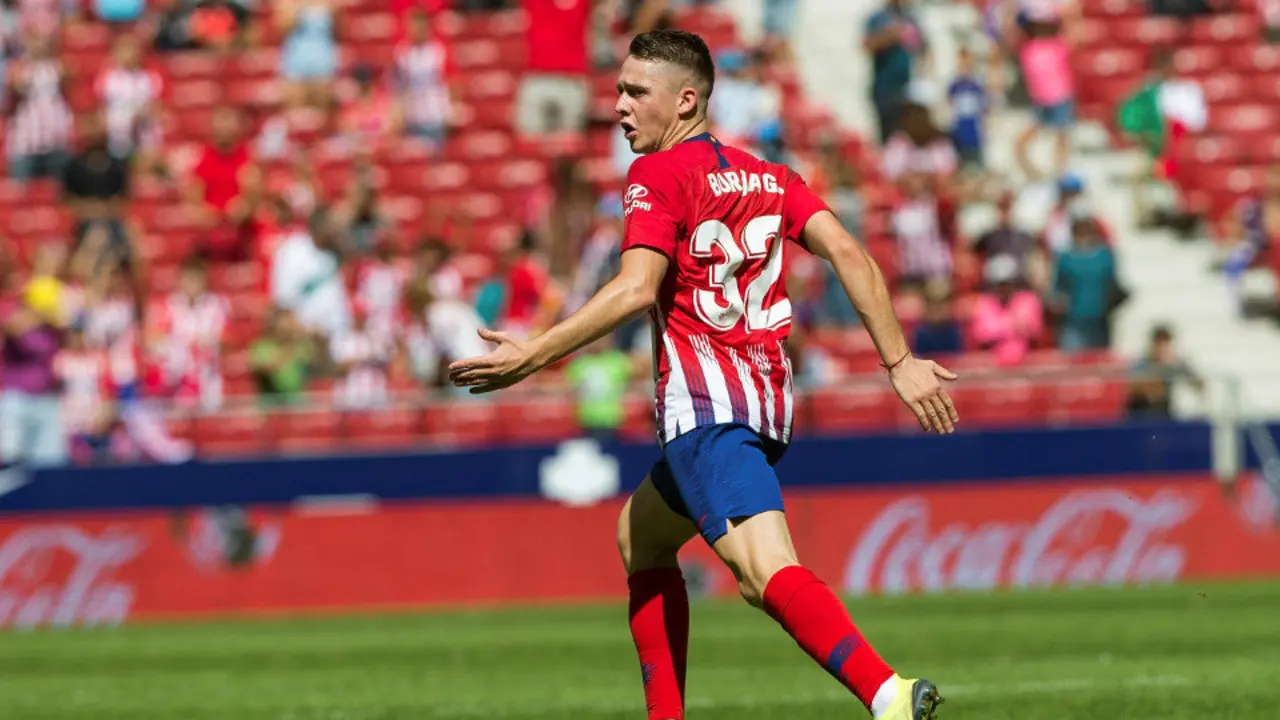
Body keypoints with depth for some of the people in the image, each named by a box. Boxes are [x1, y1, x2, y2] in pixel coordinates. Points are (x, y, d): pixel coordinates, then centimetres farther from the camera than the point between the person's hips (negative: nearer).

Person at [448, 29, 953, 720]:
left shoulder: (659, 175, -3)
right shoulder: (765, 176, 18)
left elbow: (636, 288, -17)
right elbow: (849, 254, 8)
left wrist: (533, 355, -16)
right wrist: (900, 361, 5)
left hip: (705, 402, -9)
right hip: (767, 399, 9)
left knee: (767, 572, -24)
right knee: (639, 536, 26)